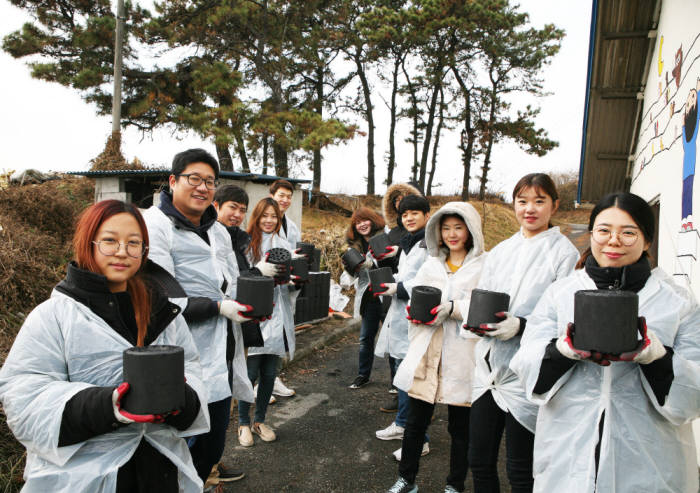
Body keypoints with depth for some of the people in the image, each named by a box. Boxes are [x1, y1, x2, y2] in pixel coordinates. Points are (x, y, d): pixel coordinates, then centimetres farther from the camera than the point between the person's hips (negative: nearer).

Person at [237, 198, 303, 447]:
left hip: (277, 317, 4)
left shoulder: (284, 246, 11)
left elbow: (291, 288, 11)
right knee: (250, 373, 1)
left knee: (269, 374, 11)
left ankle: (260, 420, 28)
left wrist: (294, 281, -11)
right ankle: (243, 423, 21)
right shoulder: (247, 245, -3)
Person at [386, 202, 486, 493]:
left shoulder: (484, 265, -3)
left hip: (462, 356, -4)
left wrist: (453, 308, -23)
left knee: (460, 427, 11)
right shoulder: (431, 264, 14)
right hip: (427, 353, 4)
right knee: (415, 422, 14)